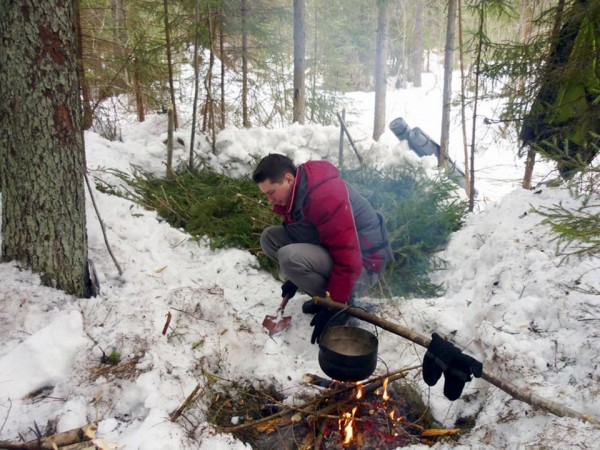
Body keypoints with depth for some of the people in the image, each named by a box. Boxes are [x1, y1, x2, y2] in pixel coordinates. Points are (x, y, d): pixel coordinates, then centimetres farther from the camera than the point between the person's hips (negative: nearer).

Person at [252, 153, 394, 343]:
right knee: (270, 237, 1)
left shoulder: (326, 196, -29)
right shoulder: (298, 192, 2)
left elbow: (348, 259, -30)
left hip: (362, 266, -9)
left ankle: (344, 303, -6)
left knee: (290, 257, -31)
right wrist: (294, 280, 14)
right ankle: (324, 295, 7)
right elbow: (298, 234, 18)